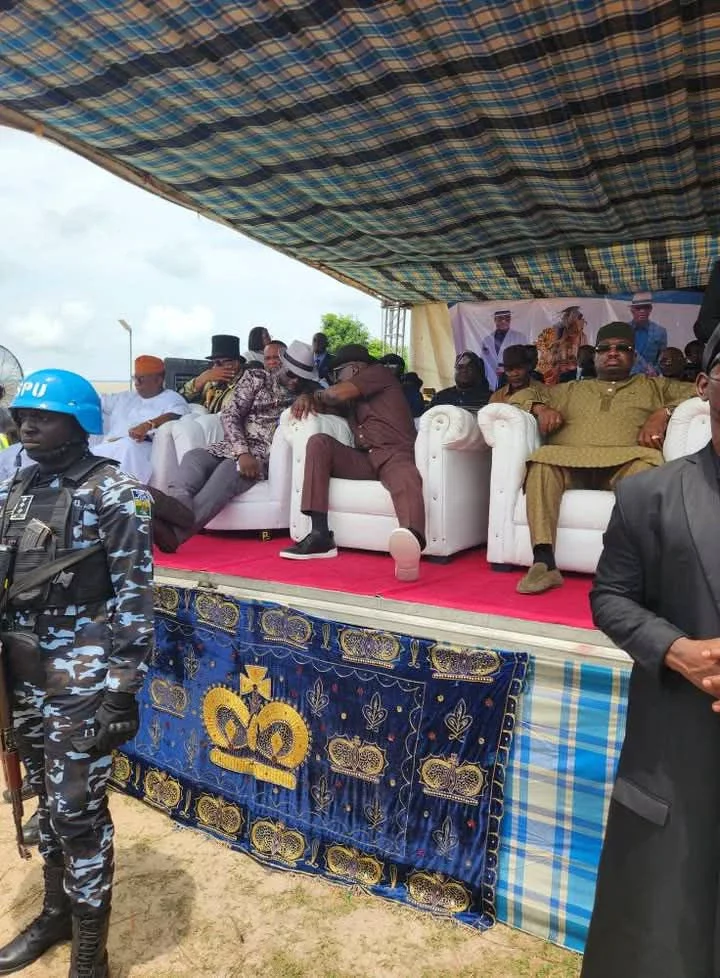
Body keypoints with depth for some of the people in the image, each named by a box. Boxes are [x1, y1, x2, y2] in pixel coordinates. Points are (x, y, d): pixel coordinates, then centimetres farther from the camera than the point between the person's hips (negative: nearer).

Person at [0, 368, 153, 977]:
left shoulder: (114, 494, -14)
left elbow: (135, 598, -16)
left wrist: (123, 692, -17)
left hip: (83, 677, -6)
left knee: (78, 809, 2)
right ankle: (56, 912, 42)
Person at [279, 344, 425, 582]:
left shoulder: (378, 373, 11)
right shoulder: (350, 400, 30)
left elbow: (337, 394, -2)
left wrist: (317, 395, 17)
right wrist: (307, 398, 9)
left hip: (396, 455, -6)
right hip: (365, 460, 6)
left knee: (405, 479, -38)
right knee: (319, 442, -15)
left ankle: (410, 545, -73)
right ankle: (320, 535, -25)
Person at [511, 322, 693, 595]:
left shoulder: (654, 386, 29)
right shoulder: (571, 389, 34)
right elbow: (524, 395, 32)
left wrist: (664, 412, -2)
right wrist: (540, 407, 8)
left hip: (623, 463, -1)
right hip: (569, 463, 1)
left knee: (646, 462, -36)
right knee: (542, 459, -33)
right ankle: (543, 562, -41)